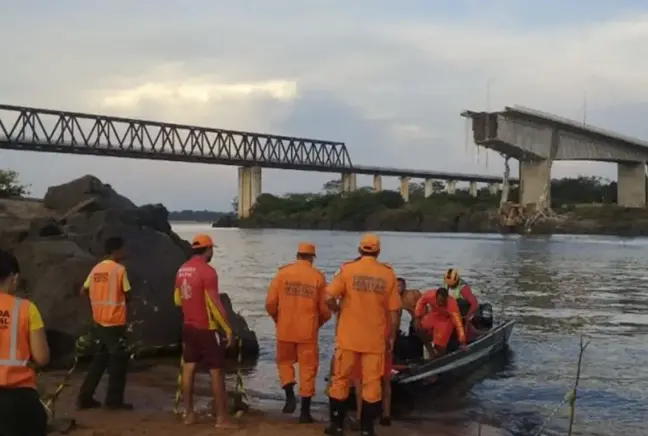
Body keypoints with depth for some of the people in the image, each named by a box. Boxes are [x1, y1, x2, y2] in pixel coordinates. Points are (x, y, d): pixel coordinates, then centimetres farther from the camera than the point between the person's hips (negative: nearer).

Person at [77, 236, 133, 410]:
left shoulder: (96, 269, 7)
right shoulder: (119, 269, -13)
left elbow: (83, 291, 10)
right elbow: (127, 295, -8)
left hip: (98, 322, 7)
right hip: (115, 323, -7)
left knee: (99, 360, 16)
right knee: (119, 362, 5)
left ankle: (85, 397, 16)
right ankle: (114, 400, 9)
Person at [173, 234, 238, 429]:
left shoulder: (182, 270, 6)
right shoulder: (207, 271, -18)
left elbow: (177, 300, 16)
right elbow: (215, 304, -19)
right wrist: (227, 328, -13)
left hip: (188, 327, 7)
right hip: (207, 328, -7)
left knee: (188, 369, 11)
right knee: (217, 372, -1)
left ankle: (189, 413, 16)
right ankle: (221, 418, 2)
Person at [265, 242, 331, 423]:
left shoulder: (282, 272, -2)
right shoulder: (318, 277, -2)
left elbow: (270, 303, -4)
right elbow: (325, 309, -2)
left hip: (285, 329, 1)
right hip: (308, 331, -1)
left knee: (285, 362, 21)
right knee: (307, 368, 8)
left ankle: (290, 395, 1)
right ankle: (305, 411, 10)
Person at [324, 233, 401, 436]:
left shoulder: (347, 269, -5)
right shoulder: (388, 273, 0)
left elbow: (328, 297, -13)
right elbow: (393, 310, 1)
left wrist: (338, 309, 7)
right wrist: (391, 337, 10)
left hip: (348, 336, -1)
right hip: (375, 338, 1)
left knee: (341, 379, 11)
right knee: (371, 382, 7)